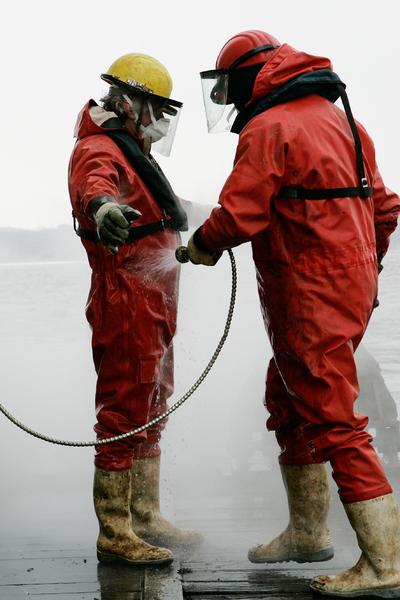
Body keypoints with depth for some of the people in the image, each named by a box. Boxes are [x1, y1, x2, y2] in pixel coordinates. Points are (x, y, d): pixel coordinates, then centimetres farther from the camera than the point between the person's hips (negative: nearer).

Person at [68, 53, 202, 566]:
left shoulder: (133, 152, 21)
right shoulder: (99, 149, -13)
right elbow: (94, 179, -40)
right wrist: (101, 205, -60)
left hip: (154, 306, 11)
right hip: (126, 305, -11)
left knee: (150, 414, 16)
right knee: (124, 415, -6)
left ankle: (145, 518, 28)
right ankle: (114, 534, 3)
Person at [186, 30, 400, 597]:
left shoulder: (268, 129, -12)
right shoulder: (340, 119, 16)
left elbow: (238, 215, -18)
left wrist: (200, 246, 2)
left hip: (310, 300, -10)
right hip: (349, 289, 10)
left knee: (333, 421, -7)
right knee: (289, 403, 19)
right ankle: (307, 532, 30)